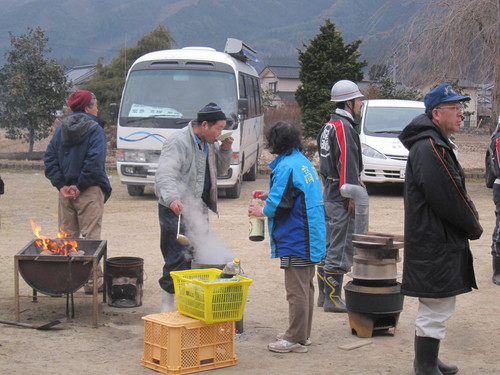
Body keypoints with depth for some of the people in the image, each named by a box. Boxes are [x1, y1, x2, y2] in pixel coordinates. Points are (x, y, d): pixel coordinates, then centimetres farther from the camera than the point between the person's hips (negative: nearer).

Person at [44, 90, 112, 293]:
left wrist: (61, 185, -1)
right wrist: (80, 186, -12)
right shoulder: (94, 129, -7)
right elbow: (94, 161, -18)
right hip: (90, 192, -5)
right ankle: (92, 281, 0)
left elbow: (49, 158, 4)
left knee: (67, 237, 11)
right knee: (90, 238, -2)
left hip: (65, 191, 5)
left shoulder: (61, 129, 10)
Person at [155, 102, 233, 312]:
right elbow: (165, 175, -28)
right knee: (178, 260, -9)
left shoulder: (209, 144, 12)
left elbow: (220, 170, 22)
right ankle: (168, 307, 0)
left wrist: (224, 150, 4)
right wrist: (172, 198, -46)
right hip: (177, 211, -9)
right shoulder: (178, 142, -16)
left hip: (199, 210, 9)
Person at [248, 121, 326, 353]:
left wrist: (262, 211, -1)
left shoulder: (286, 167, -18)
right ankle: (302, 333, 28)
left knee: (296, 290, -3)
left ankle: (296, 339, 3)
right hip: (311, 238, 10)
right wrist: (269, 195, 18)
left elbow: (280, 204, -20)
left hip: (296, 240, -10)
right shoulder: (304, 162, 12)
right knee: (305, 287, 17)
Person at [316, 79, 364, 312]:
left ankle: (324, 294, 23)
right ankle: (333, 299, -2)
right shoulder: (344, 127, -15)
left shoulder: (328, 127, 16)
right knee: (340, 249, -6)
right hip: (341, 197, -10)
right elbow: (347, 164, -20)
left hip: (328, 194, 10)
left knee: (326, 246, 15)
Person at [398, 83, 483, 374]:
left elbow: (455, 193, 20)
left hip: (435, 242, 11)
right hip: (436, 245, -11)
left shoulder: (437, 145, 16)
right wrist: (474, 227, -7)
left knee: (435, 310, 19)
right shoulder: (430, 149, -20)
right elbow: (447, 199, -22)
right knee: (436, 310, -4)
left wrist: (471, 220, 5)